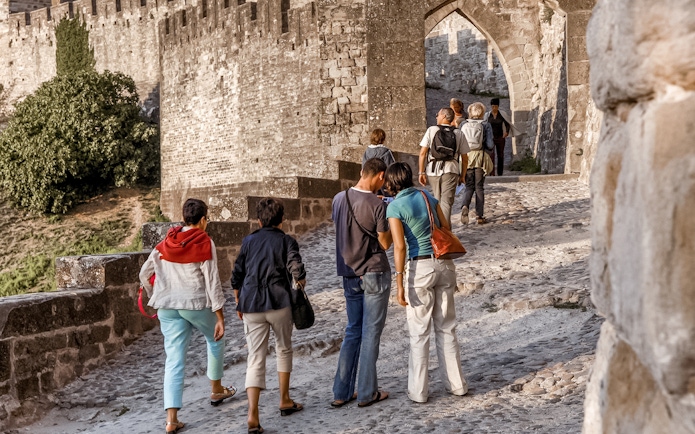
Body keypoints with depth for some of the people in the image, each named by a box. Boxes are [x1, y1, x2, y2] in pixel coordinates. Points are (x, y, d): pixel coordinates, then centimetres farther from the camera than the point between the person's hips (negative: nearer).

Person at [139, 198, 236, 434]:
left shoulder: (165, 244, 5)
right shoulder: (204, 244, -9)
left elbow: (144, 274, 10)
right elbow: (212, 282, -12)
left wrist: (156, 298, 27)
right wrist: (220, 317, -9)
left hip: (167, 307, 3)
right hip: (197, 304, -3)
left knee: (174, 361, 3)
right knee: (215, 340, 26)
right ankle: (217, 390, 38)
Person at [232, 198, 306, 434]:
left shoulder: (248, 241, 10)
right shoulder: (287, 241, 2)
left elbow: (236, 277, 10)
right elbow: (297, 270, -12)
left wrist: (239, 304, 22)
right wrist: (301, 281, 9)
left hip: (251, 305, 2)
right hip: (279, 303, -2)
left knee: (255, 358, 1)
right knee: (284, 350, 20)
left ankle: (253, 414, -11)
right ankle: (285, 401, 29)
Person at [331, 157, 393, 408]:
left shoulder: (339, 199, 0)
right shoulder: (377, 205, -17)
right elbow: (385, 244, -11)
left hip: (349, 274, 6)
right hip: (374, 274, -6)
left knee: (353, 331, 15)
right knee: (371, 333, 4)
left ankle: (341, 392, 16)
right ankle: (367, 393, 11)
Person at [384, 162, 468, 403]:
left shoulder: (395, 207, -9)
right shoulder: (427, 196, 8)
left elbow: (400, 246, -16)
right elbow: (446, 229, 10)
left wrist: (400, 283, -13)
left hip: (420, 267, -5)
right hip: (444, 264, 5)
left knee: (419, 332, 6)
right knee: (446, 328, 15)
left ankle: (419, 390, 12)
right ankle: (456, 384, 23)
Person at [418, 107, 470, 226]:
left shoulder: (431, 130, 3)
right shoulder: (458, 134, 7)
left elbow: (423, 153, -3)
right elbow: (464, 158, 8)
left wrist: (421, 172, 1)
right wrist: (462, 175, 19)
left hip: (432, 170, 1)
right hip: (451, 170, -1)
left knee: (437, 200, 18)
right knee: (446, 202, 0)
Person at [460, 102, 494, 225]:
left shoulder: (463, 125, 4)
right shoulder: (486, 126, -3)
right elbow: (490, 145, -7)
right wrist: (492, 145, 15)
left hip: (466, 157, 1)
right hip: (480, 158, -1)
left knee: (469, 186, 10)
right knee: (479, 187, 8)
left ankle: (465, 206, -19)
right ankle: (480, 216, 10)